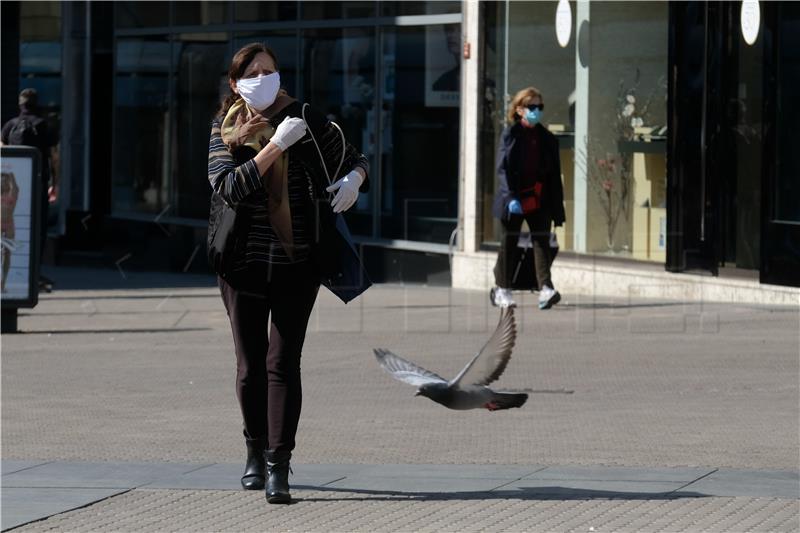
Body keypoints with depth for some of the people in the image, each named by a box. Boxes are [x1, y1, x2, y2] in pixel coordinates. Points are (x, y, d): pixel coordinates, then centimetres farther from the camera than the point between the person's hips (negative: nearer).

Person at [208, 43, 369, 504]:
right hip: (244, 266, 1)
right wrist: (276, 145, -23)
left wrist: (354, 178, -13)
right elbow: (228, 187, -17)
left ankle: (279, 466, -8)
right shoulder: (226, 131, 0)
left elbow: (355, 158, 11)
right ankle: (256, 453, 29)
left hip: (296, 264, -1)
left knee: (282, 363, -7)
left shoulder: (307, 121, -2)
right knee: (251, 366, 8)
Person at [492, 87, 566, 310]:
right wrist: (511, 197, -21)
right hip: (514, 200, -2)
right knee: (509, 243, 8)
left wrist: (557, 207, 7)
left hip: (540, 200, 2)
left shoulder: (547, 139, 7)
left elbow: (554, 174, 10)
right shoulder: (510, 134, -2)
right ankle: (502, 290, 18)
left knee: (541, 241, -10)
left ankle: (546, 289, -20)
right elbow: (503, 168, -9)